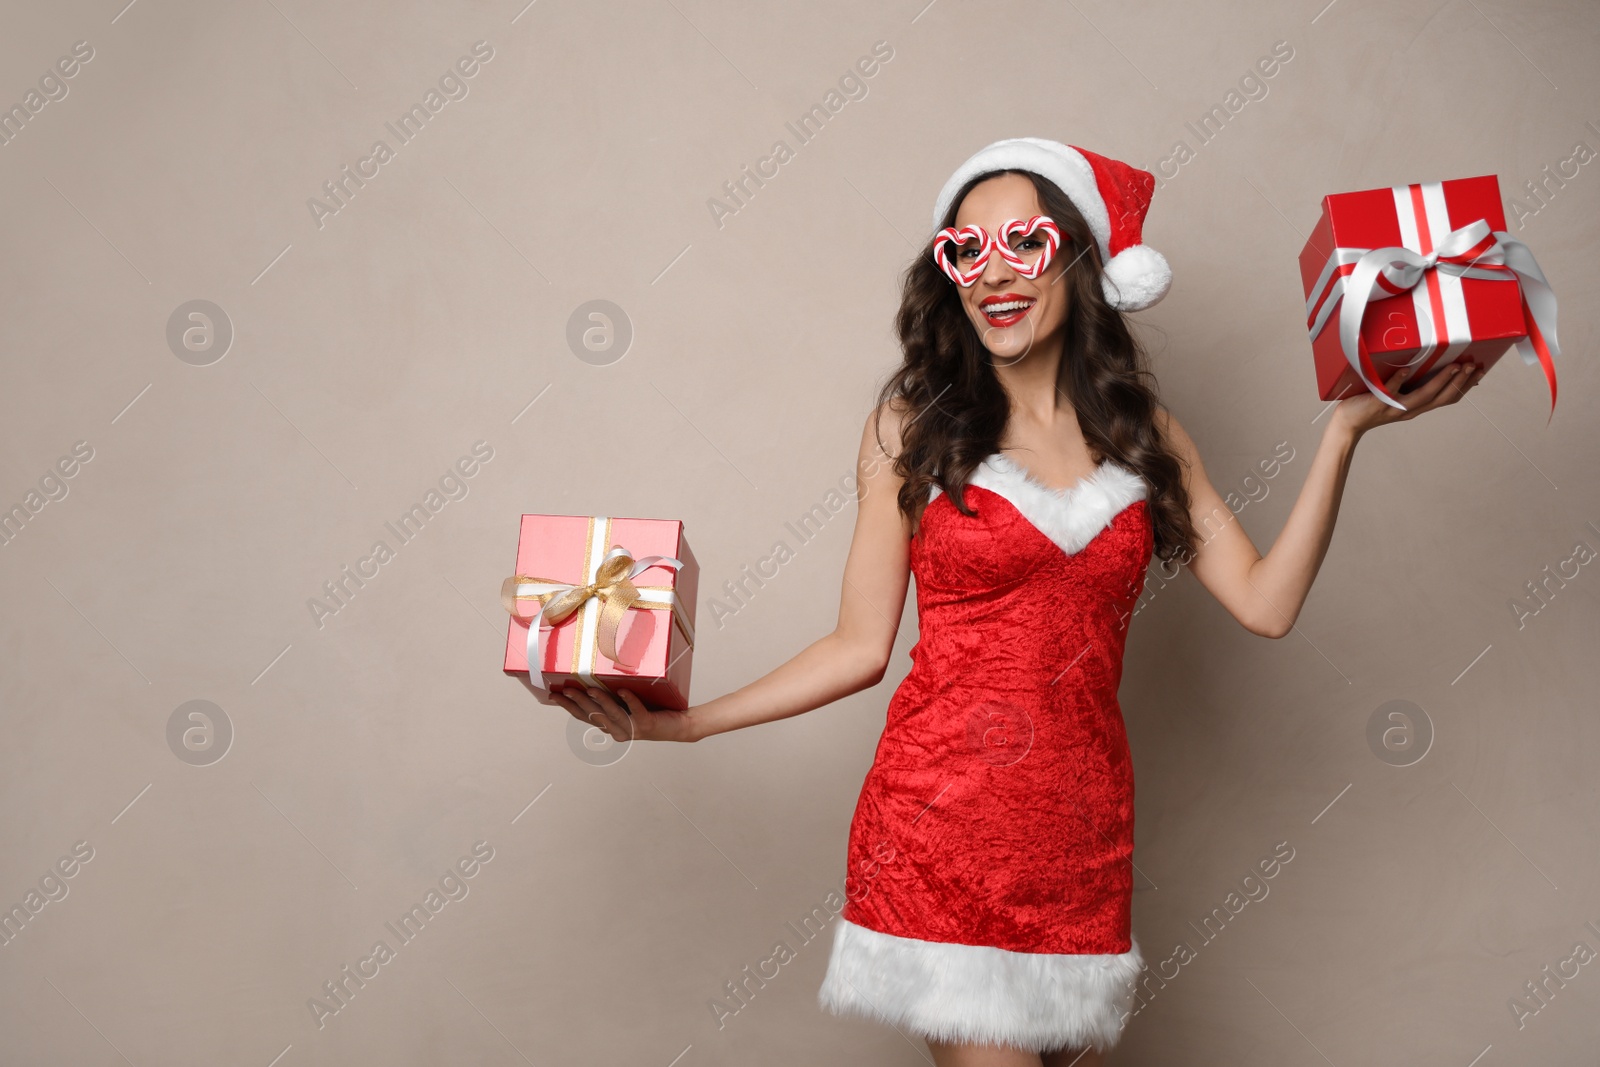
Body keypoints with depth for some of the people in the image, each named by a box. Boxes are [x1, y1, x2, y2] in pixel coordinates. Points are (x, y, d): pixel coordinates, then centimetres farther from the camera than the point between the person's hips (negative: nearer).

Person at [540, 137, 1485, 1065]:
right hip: (944, 816, -3)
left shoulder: (1141, 428, 7)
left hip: (1084, 825, 3)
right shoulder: (913, 425, -1)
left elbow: (1266, 603, 1)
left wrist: (1345, 429, -1)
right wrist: (679, 723, -7)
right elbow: (862, 646, 0)